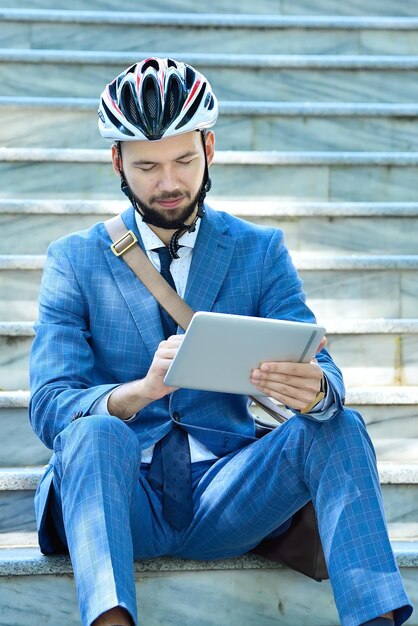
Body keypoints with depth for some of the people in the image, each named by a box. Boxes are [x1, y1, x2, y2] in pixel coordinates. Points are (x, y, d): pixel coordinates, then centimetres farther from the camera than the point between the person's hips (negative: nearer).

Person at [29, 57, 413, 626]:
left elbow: (321, 370, -1)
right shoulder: (75, 260, 5)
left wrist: (314, 388, -29)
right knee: (93, 431, -33)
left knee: (339, 429, -24)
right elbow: (48, 406, -6)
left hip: (224, 497, 2)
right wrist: (140, 391, -28)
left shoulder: (261, 252, 10)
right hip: (122, 497, -1)